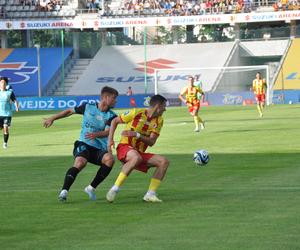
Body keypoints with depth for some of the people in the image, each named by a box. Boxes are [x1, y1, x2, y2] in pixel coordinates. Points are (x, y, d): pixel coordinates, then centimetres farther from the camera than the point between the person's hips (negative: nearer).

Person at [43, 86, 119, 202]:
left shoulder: (111, 116, 5)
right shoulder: (88, 107, 6)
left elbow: (108, 131, -12)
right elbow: (70, 111, 20)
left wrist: (96, 134, -34)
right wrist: (52, 118, 21)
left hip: (100, 149, 2)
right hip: (84, 144, -2)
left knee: (109, 159, -30)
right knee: (80, 162, -34)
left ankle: (91, 188, -15)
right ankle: (64, 191, -36)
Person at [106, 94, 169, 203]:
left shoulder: (159, 121, 5)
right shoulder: (137, 113, -8)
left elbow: (151, 142, -5)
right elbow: (115, 121, 4)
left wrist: (137, 135, -21)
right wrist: (110, 139, -5)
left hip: (140, 152, 6)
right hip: (125, 147, -6)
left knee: (164, 161, -11)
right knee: (137, 157, -39)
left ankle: (150, 194, -10)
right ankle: (114, 189, -34)